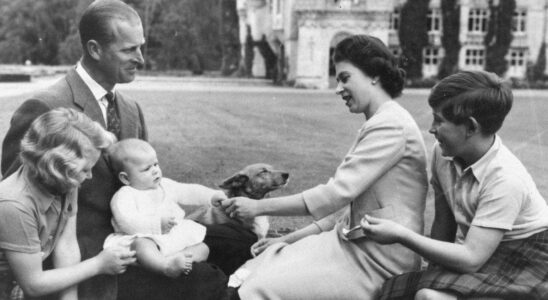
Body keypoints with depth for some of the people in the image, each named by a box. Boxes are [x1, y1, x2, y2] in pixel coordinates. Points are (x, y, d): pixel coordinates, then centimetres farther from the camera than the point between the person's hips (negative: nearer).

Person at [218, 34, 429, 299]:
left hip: (375, 263, -9)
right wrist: (291, 239, 12)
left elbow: (335, 193, -20)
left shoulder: (390, 126, -14)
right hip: (355, 245, 9)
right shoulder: (379, 124, 19)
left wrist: (259, 207, -15)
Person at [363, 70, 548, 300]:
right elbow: (443, 223, 4)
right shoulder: (443, 153, -5)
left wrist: (401, 235, -26)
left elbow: (471, 260, -26)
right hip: (476, 251, 7)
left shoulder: (505, 179, -25)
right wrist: (433, 273, 1)